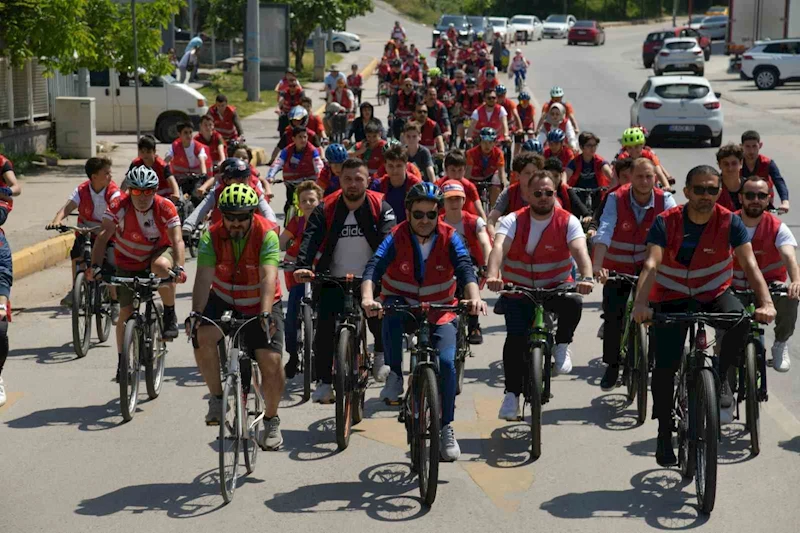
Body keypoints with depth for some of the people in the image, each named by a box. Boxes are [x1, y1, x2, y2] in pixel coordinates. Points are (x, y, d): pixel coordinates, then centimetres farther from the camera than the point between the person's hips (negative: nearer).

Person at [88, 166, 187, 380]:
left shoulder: (165, 208, -23)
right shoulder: (119, 206, -22)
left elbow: (177, 240, -31)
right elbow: (103, 235, -28)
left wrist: (178, 268, -48)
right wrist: (95, 265, -43)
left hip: (158, 252, -1)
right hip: (128, 262, 2)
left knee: (161, 266, -38)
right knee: (126, 312, -1)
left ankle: (170, 314, -16)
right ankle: (122, 362, 15)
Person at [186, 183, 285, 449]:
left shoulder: (266, 234, -20)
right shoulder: (211, 236, -14)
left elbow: (268, 277, -31)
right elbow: (204, 277, -23)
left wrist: (266, 313, -45)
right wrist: (196, 312, -37)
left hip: (260, 306, -1)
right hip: (223, 301, 2)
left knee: (271, 362, -14)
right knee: (202, 336, -27)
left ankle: (271, 420, 11)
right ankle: (217, 398, -7)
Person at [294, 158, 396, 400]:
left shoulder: (380, 207, -4)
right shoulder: (325, 209, -3)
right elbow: (310, 239, -16)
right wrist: (303, 267, -34)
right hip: (333, 280, 1)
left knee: (379, 314, -22)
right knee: (325, 326, -12)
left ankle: (381, 356, 10)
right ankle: (324, 382, 0)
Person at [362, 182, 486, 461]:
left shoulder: (449, 238, -10)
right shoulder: (396, 238, -13)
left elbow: (465, 268, -26)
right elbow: (374, 267, -27)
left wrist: (474, 297, -46)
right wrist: (368, 298, -48)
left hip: (440, 310, 1)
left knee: (446, 362, -18)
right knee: (391, 312, -37)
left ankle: (446, 427, 0)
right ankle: (395, 375, -18)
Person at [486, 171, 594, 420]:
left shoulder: (567, 221, -8)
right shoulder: (513, 221, -9)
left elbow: (580, 250, -25)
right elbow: (499, 247, -27)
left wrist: (586, 278, -46)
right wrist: (492, 275, -48)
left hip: (556, 287, 0)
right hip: (518, 292, 0)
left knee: (573, 303, -32)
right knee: (516, 338, -15)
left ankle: (562, 346, -5)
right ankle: (512, 395, -1)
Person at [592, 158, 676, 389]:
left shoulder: (665, 200, -14)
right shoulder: (616, 199, -18)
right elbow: (604, 232, -31)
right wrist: (597, 266, -45)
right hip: (617, 266, 0)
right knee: (613, 316, -6)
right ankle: (612, 366, 14)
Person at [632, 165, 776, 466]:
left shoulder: (729, 222, -13)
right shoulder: (666, 222, -16)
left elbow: (749, 264, -21)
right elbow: (651, 264, -28)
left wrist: (765, 302, -38)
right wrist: (641, 303, -45)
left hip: (715, 294, 1)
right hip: (672, 298, 0)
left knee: (740, 317, -32)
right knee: (665, 365, -9)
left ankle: (720, 378, -8)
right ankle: (664, 433, 10)